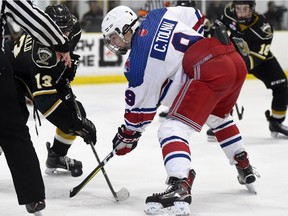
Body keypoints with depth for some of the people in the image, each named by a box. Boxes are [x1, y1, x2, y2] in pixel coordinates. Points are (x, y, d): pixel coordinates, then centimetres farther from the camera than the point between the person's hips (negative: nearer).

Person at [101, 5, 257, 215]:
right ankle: (244, 168, 46)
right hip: (237, 62, 9)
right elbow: (198, 20, 26)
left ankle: (180, 187, -30)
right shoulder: (159, 15, 16)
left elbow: (140, 105, 8)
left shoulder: (138, 62, 0)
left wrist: (127, 136, 22)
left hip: (208, 72, -9)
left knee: (173, 129, -10)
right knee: (218, 116, 36)